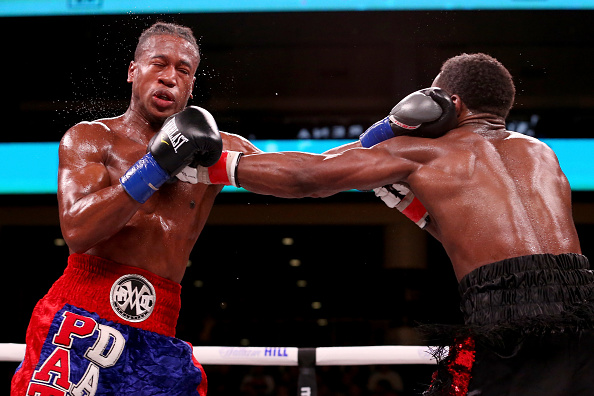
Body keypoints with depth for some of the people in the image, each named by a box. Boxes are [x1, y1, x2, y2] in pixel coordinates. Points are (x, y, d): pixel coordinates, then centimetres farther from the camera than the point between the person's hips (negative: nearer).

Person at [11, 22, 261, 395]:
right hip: (81, 317, -3)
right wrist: (155, 165, -14)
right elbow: (77, 231, -10)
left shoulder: (216, 149, 13)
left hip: (157, 330, 3)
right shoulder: (90, 138, 6)